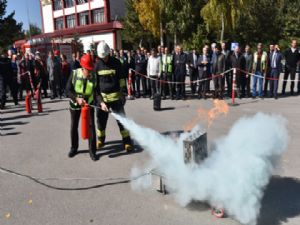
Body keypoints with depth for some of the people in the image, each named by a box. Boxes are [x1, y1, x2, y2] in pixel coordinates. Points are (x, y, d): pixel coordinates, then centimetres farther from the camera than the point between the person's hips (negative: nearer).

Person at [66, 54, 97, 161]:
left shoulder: (94, 76, -15)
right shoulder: (74, 74, -17)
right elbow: (68, 90, -14)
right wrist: (77, 98, -28)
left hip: (89, 104, 0)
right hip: (75, 104, 1)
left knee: (91, 127, -4)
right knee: (74, 127, 12)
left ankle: (92, 151, 7)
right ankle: (74, 148, 32)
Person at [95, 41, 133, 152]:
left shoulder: (116, 63, -1)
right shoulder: (97, 65, 0)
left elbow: (121, 79, 3)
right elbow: (95, 84, 0)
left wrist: (123, 93, -4)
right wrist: (100, 101, -8)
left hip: (115, 97, -1)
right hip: (102, 97, 1)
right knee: (101, 119, 10)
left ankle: (127, 141, 7)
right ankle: (100, 139, 32)